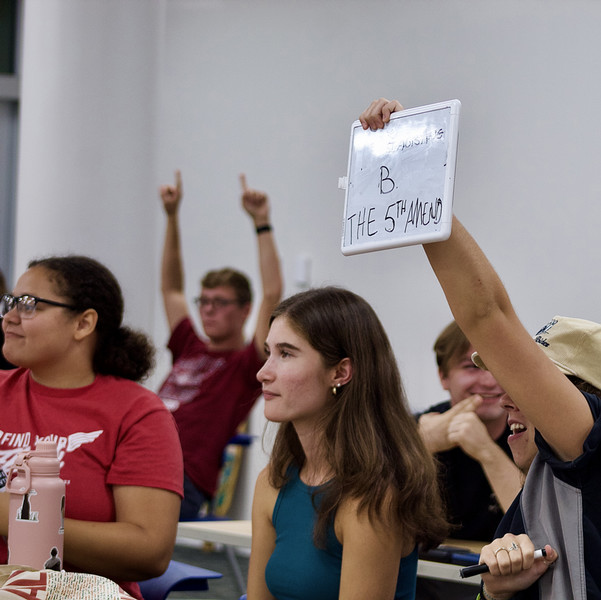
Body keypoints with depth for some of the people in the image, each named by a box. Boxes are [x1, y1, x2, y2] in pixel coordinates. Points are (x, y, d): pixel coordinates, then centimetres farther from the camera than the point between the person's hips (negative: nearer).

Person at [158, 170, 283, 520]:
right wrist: (172, 217, 36)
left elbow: (272, 296, -3)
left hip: (184, 481, -6)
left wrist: (261, 223, -2)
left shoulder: (247, 364, 9)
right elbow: (172, 288, 38)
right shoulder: (191, 349, 27)